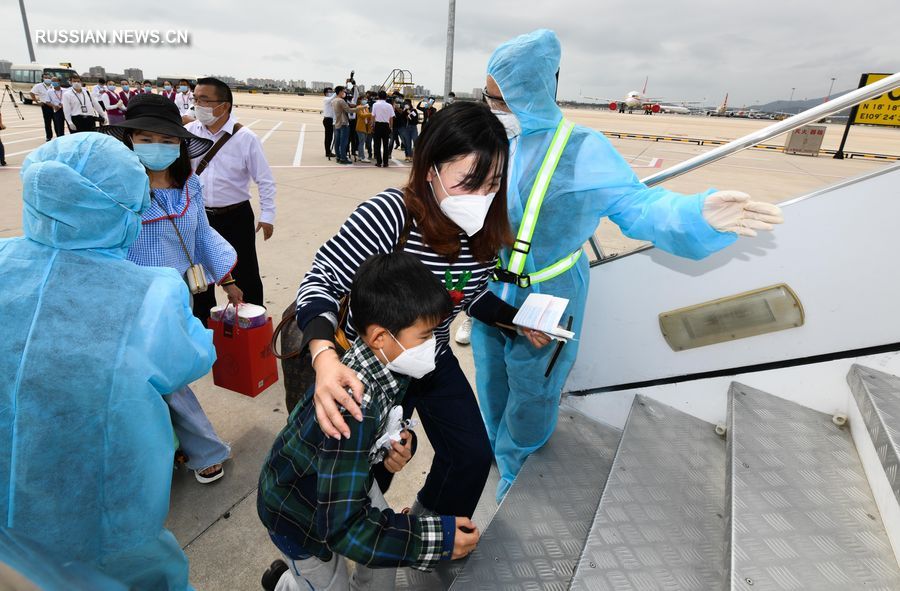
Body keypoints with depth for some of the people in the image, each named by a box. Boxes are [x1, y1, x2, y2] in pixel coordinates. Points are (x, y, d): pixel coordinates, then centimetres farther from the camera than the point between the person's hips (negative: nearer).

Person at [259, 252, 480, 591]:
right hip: (301, 511, -6)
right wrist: (438, 538, -33)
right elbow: (343, 527, -38)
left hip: (349, 477, 7)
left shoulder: (386, 361, -19)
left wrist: (400, 444, -19)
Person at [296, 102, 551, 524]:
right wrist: (325, 357, -47)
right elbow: (321, 281, -30)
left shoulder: (484, 229, -12)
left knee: (473, 456, 14)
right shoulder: (389, 214, -31)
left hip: (436, 362, 6)